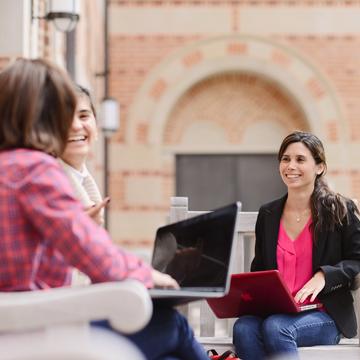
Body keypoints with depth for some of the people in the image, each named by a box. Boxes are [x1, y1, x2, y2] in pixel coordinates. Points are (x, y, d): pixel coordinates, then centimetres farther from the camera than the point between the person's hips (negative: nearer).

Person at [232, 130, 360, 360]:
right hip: (274, 311, 4)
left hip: (324, 315, -3)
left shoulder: (340, 210, 3)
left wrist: (324, 276, -15)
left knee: (275, 327, -35)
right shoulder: (267, 214, 15)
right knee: (243, 328, -31)